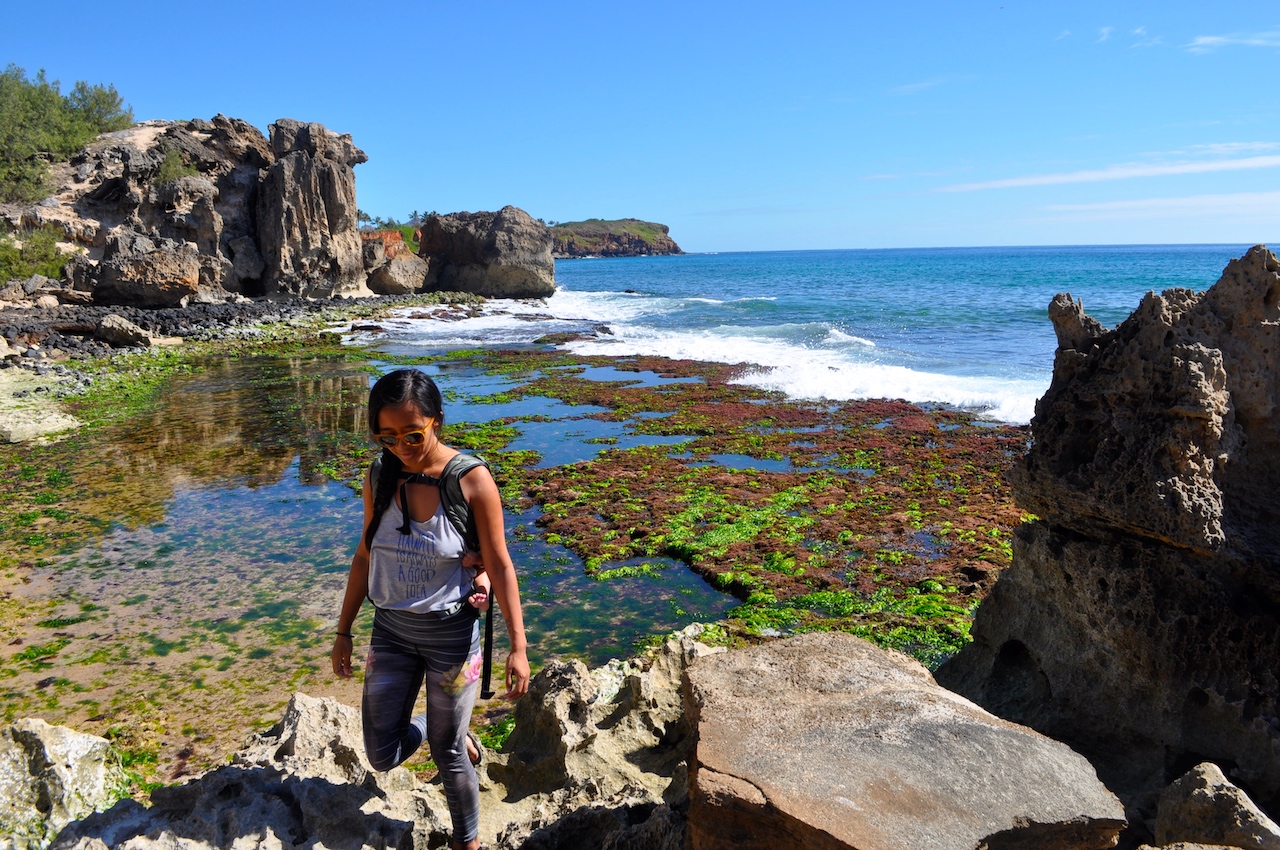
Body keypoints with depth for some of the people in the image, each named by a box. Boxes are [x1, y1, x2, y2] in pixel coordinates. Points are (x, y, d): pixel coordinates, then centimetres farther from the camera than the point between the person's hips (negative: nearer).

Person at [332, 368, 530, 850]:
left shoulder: (471, 480, -19)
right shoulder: (380, 478, -7)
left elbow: (499, 565, -14)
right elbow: (365, 557, 5)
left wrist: (518, 647, -16)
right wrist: (344, 631, 10)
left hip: (450, 632, -4)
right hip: (391, 629, 4)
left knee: (448, 754, 11)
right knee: (382, 756, 11)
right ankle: (429, 725, 44)